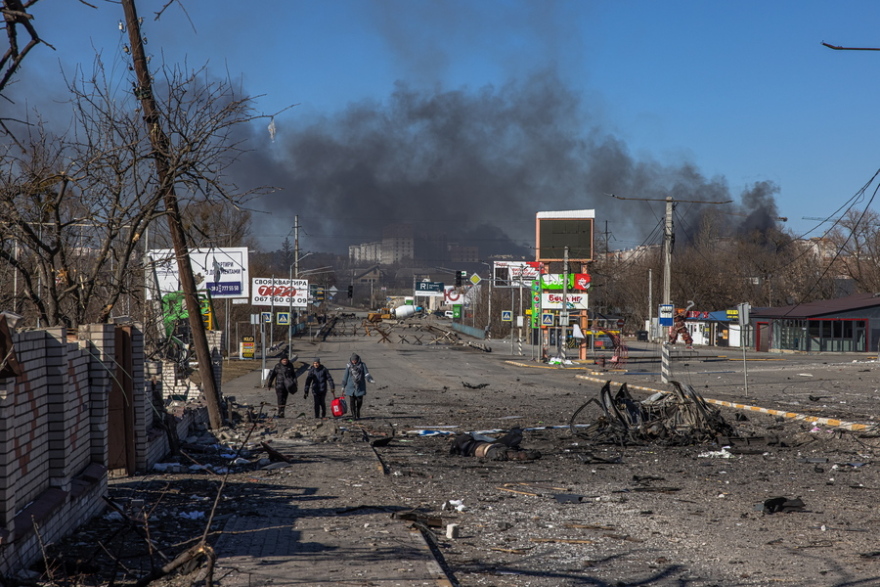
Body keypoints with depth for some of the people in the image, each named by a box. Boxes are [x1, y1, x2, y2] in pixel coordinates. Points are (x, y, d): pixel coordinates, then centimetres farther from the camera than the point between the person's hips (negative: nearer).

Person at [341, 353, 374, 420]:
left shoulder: (362, 365, 1)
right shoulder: (349, 366, 2)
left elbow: (366, 373, -5)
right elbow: (345, 376, 7)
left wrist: (370, 379, -25)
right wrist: (343, 386, 10)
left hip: (360, 386, 0)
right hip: (351, 387, 0)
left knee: (359, 401, 2)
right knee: (352, 401, -4)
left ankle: (358, 414, 26)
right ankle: (354, 415, 5)